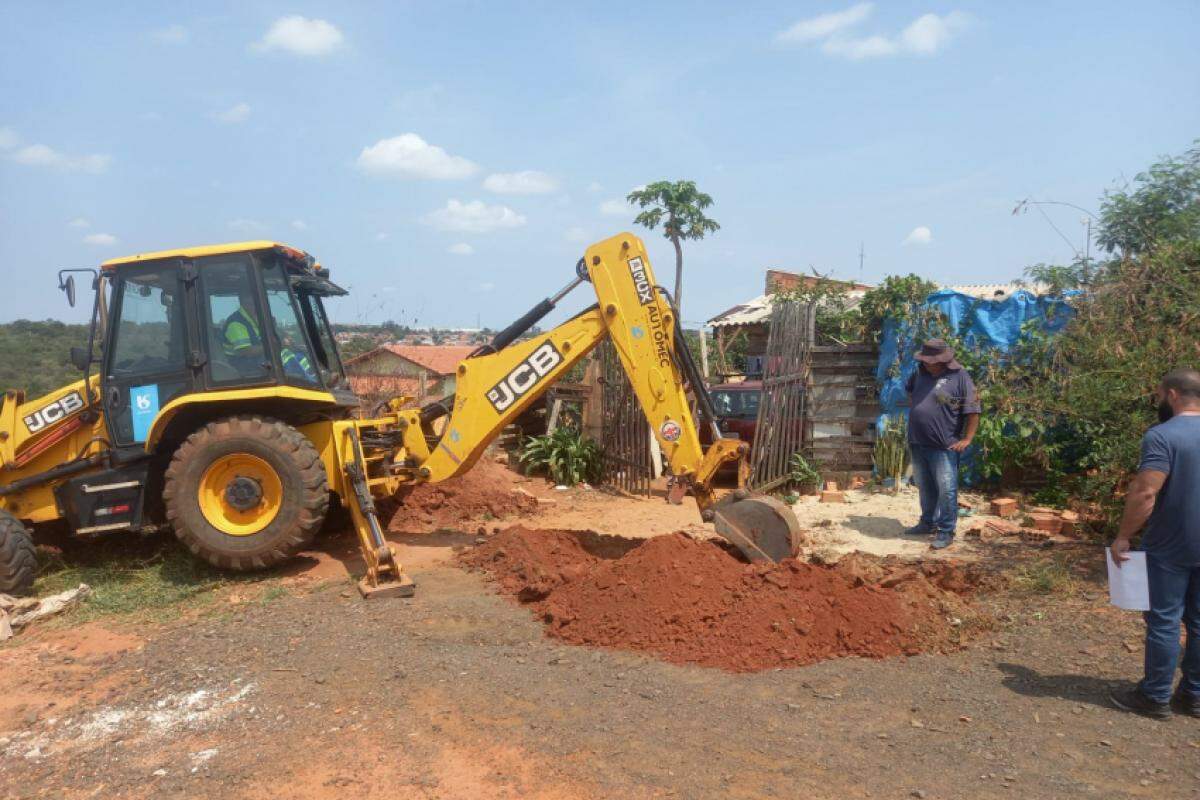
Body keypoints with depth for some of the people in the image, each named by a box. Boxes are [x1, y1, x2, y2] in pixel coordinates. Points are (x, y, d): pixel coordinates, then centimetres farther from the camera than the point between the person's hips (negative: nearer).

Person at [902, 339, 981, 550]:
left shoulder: (959, 377, -11)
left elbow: (973, 411, -12)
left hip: (944, 447, -7)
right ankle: (928, 523, 34)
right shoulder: (920, 373, 9)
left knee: (946, 490, -2)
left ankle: (946, 532, 7)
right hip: (918, 444, 7)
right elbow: (910, 391, 31)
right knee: (925, 488, 19)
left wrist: (967, 439, -14)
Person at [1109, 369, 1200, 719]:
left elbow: (1144, 492, -23)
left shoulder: (1162, 435, -17)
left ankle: (1155, 697, 12)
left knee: (1164, 621, 2)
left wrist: (1123, 537, -15)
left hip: (1169, 547, -6)